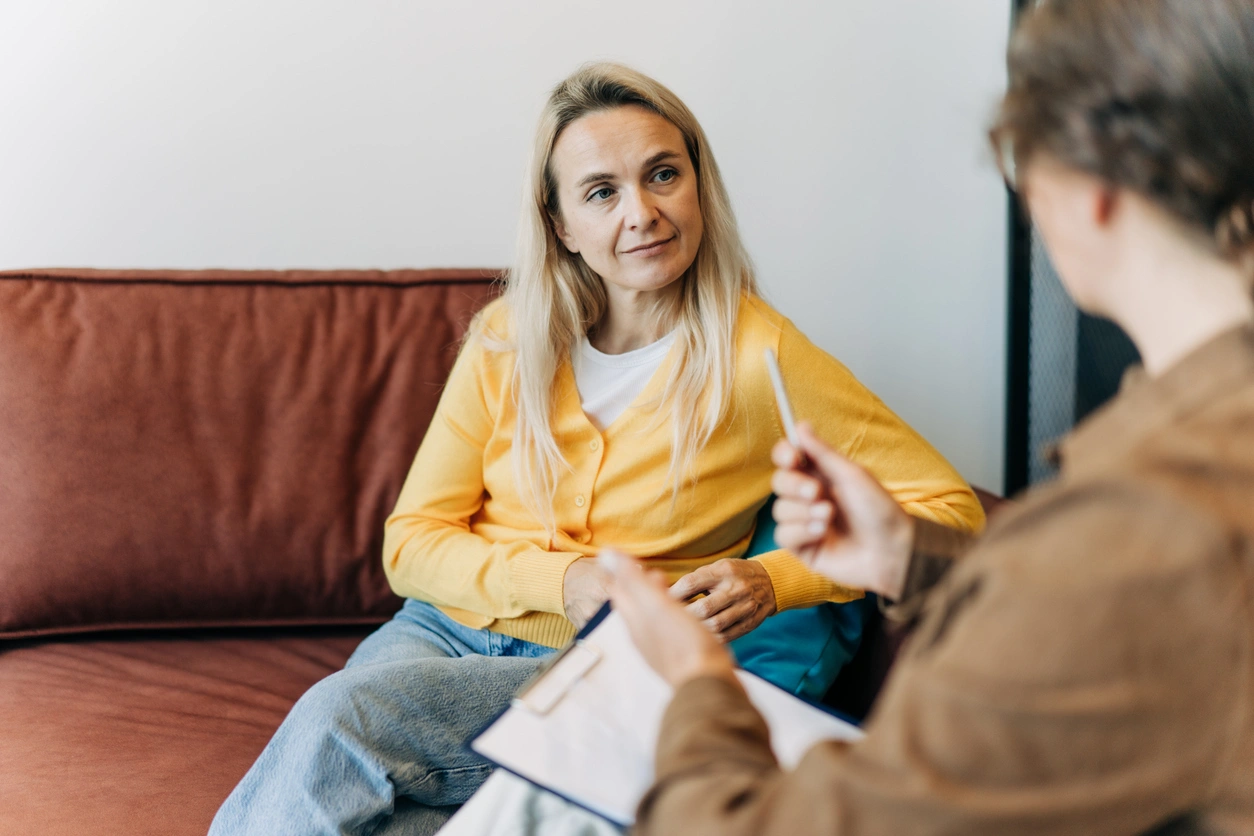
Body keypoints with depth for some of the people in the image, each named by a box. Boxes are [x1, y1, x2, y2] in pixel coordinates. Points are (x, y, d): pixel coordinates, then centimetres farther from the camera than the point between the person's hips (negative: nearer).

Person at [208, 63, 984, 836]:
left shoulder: (759, 358, -8)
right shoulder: (507, 340, 3)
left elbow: (949, 508, -6)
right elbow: (412, 543, 4)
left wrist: (774, 581, -20)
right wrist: (563, 579, -15)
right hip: (445, 629, 3)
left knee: (339, 721, -29)